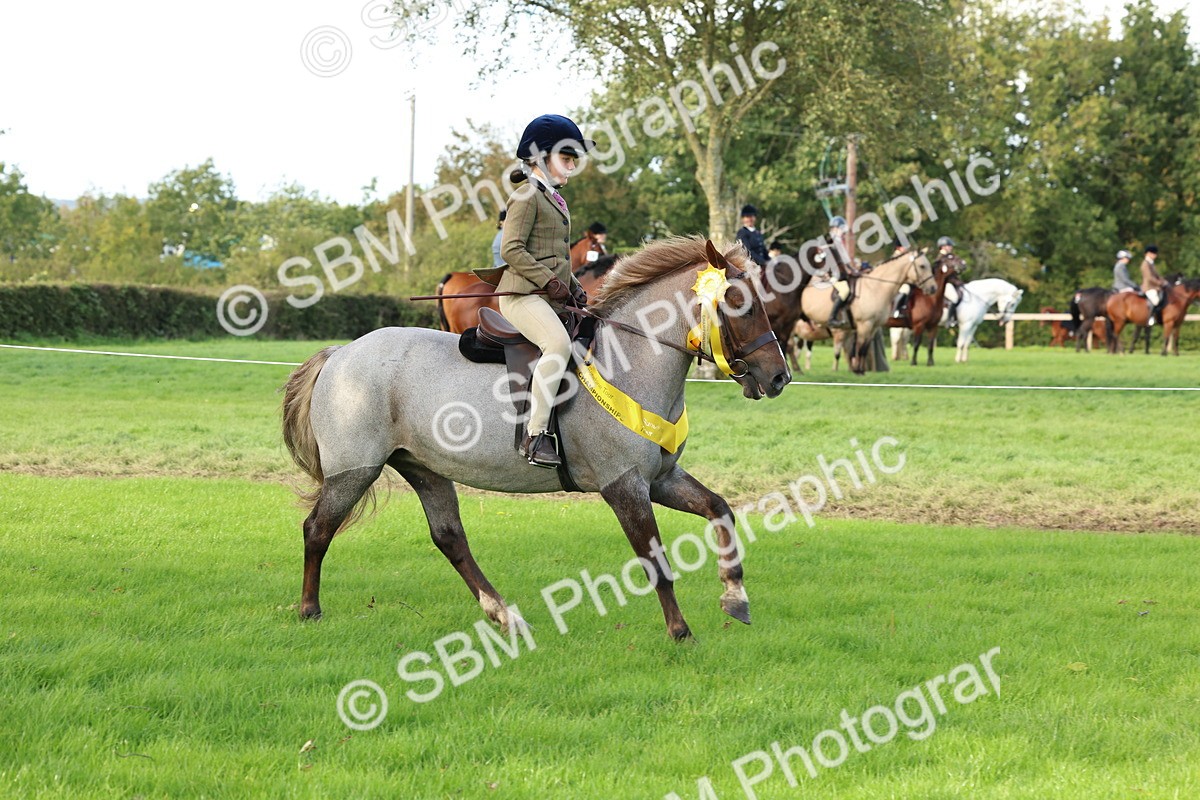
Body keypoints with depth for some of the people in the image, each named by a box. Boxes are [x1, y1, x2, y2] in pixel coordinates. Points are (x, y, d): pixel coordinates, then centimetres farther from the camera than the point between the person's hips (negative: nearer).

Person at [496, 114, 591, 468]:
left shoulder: (554, 198, 23)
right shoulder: (527, 196, -6)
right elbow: (512, 250, -16)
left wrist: (573, 286, 13)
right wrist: (550, 281, -19)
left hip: (552, 299, 11)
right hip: (523, 294, -11)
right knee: (558, 344, -32)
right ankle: (535, 435, -34)